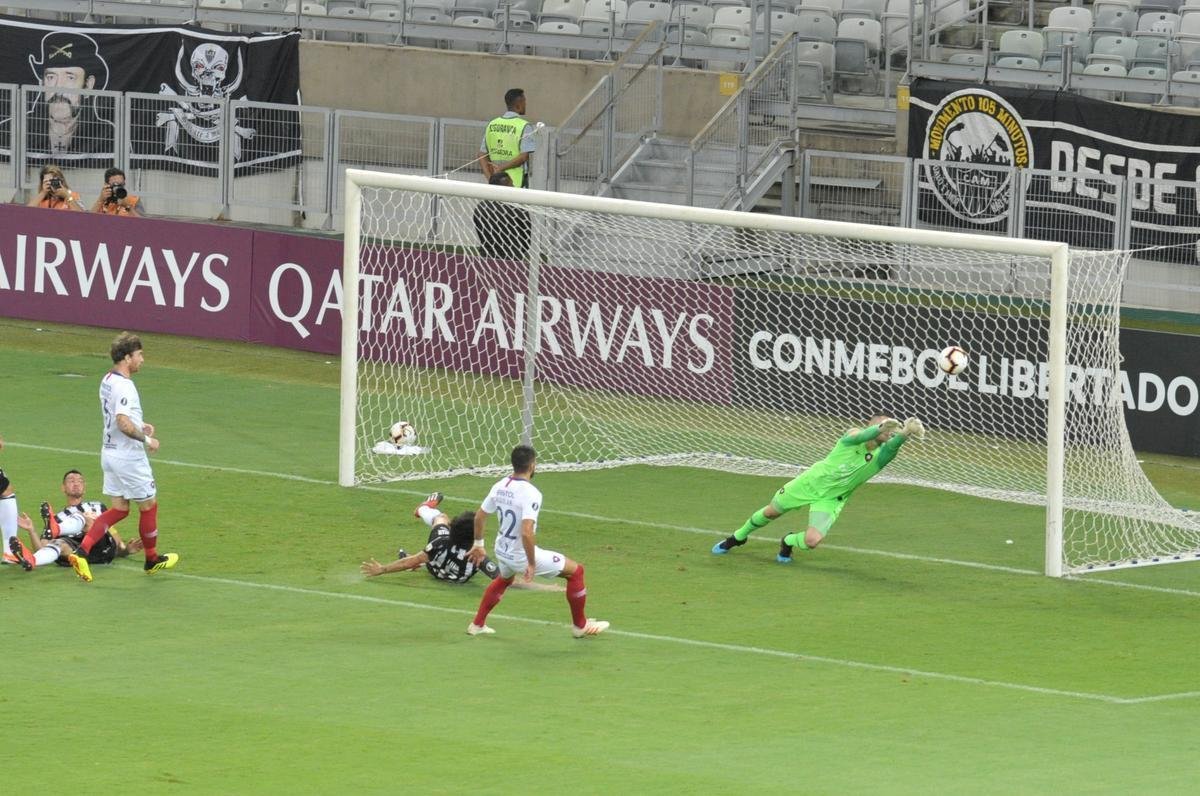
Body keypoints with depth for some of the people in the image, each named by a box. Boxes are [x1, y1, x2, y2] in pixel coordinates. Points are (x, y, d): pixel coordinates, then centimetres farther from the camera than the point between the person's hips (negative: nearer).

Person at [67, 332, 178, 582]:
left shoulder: (107, 380, 8)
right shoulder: (124, 386, -23)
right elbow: (123, 423, -32)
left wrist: (141, 427, 13)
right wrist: (146, 439, -20)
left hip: (110, 453, 9)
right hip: (129, 457, -9)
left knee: (119, 509, 12)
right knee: (149, 505, 10)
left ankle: (81, 552, -1)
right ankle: (152, 559, 25)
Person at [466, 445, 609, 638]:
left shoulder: (500, 486, -3)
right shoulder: (530, 493, -26)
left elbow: (479, 516, 8)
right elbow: (526, 532, -34)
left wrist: (478, 544, 23)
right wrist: (531, 564, -23)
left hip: (502, 551, 7)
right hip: (522, 555, -7)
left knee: (504, 579, 41)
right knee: (575, 570, 9)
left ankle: (477, 624, 44)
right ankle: (580, 625, 19)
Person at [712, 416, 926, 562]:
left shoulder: (878, 457, -19)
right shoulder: (853, 436, -21)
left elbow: (890, 448, -42)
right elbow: (860, 436, -46)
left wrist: (903, 434, -63)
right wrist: (880, 429, -64)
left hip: (830, 500, 1)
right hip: (811, 481, -1)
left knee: (812, 541, -19)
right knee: (771, 512, 15)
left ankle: (788, 542, 18)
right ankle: (738, 537, 45)